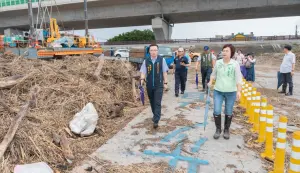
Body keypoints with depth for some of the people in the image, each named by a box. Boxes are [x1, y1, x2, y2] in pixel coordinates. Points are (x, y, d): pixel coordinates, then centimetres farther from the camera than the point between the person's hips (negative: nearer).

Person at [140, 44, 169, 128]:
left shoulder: (162, 60, -3)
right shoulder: (146, 61, 0)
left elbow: (164, 72, 2)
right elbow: (143, 72, 0)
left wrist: (165, 83, 1)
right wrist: (142, 80, -18)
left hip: (159, 85, -3)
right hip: (149, 85, 3)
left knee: (157, 103, -7)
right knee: (152, 102, 17)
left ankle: (156, 121, -5)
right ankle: (155, 115, 39)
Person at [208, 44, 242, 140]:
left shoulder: (235, 64, -10)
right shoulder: (218, 62, 0)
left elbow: (238, 78, -13)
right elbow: (214, 74, 13)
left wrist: (239, 91, -22)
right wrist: (210, 82, -4)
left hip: (231, 92, -2)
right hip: (218, 91, 2)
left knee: (228, 113, 10)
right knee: (216, 111, -1)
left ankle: (226, 130, 30)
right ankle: (218, 129, 20)